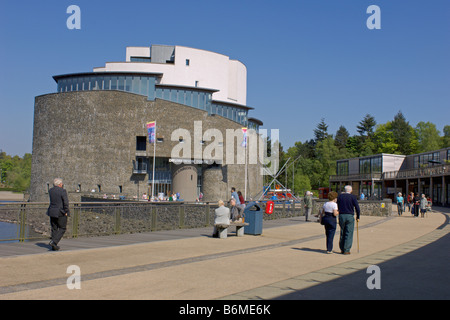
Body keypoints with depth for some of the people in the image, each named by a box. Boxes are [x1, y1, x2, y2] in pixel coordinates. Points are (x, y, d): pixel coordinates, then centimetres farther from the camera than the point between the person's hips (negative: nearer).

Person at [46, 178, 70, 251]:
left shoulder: (50, 190, 6)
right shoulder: (62, 191, -13)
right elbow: (66, 202, -16)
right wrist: (66, 212, -7)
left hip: (52, 212, 6)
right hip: (61, 212, -6)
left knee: (54, 229, 12)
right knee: (62, 228, 5)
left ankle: (54, 246, 14)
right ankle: (53, 242, -10)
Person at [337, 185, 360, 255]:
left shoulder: (340, 196, 5)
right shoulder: (353, 197, -3)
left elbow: (337, 207, 6)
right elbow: (357, 207, -5)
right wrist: (358, 217, 5)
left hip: (341, 216, 3)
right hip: (350, 216, -3)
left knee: (342, 233, 14)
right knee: (349, 234, 2)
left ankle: (342, 249, 18)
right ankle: (346, 250, 0)